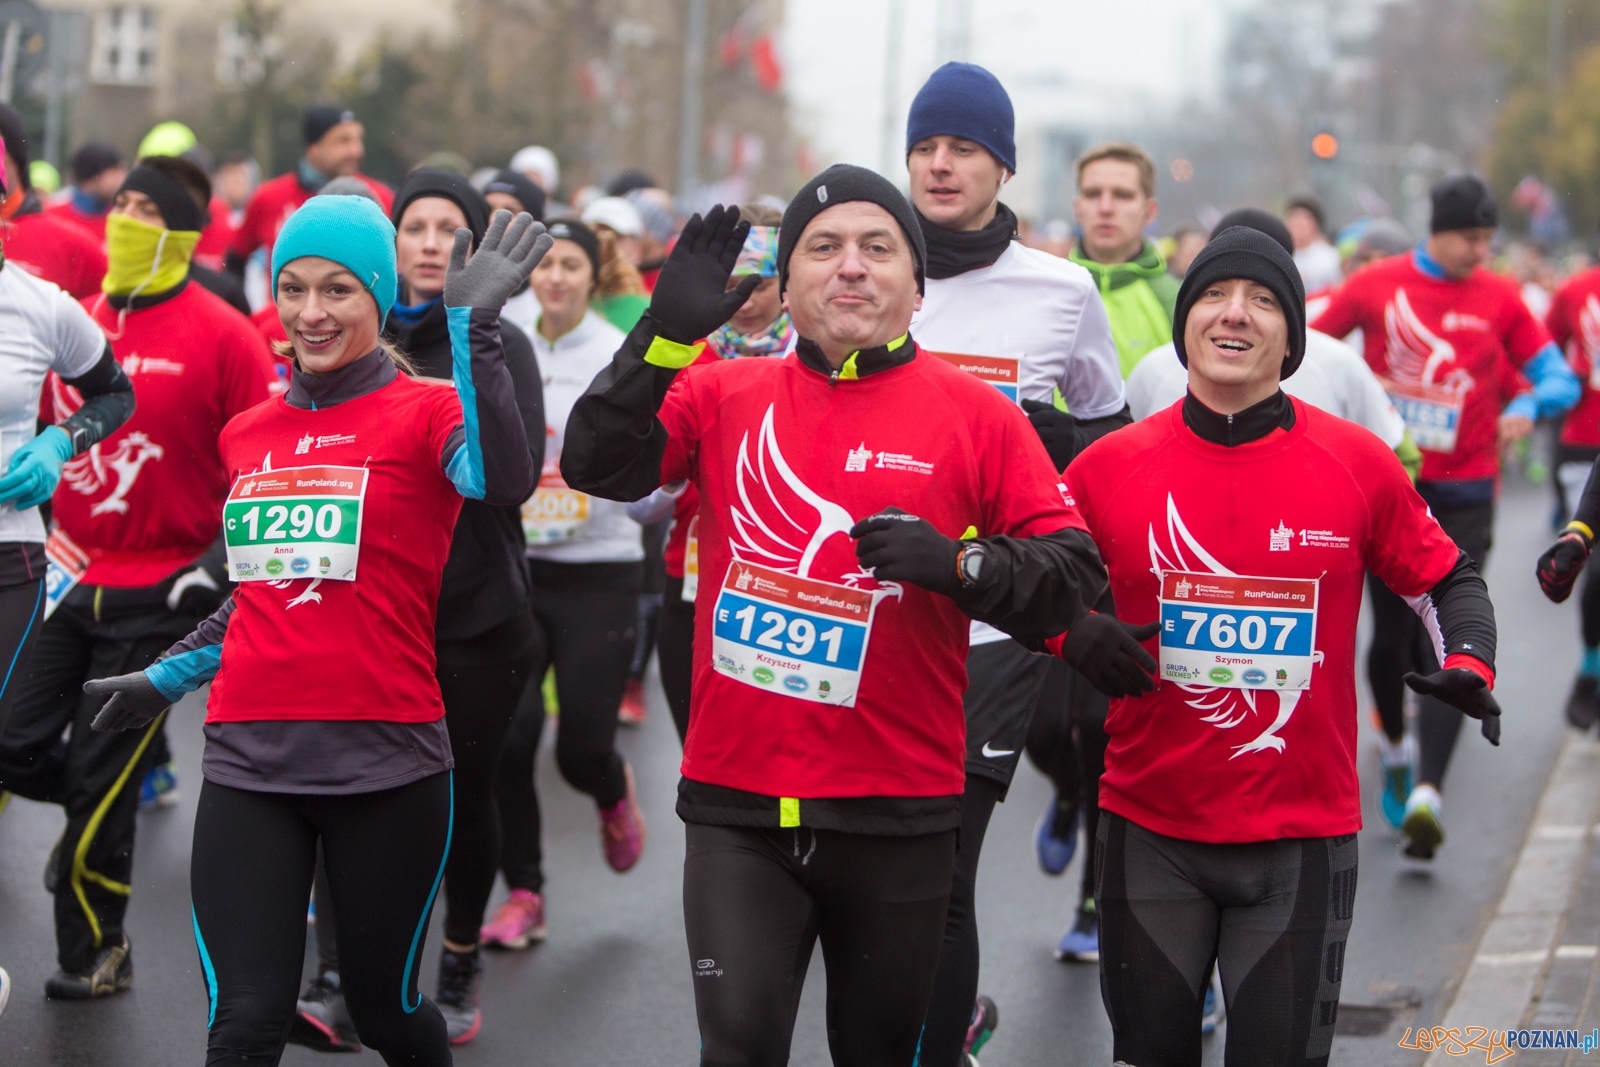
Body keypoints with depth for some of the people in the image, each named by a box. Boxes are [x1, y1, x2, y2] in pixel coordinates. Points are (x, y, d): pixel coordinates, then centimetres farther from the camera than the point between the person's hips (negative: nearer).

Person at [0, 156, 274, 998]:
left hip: (159, 592, -5)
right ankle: (122, 788, 31)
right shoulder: (76, 324, 6)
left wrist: (222, 563, -13)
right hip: (68, 580, 5)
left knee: (99, 776, -1)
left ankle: (96, 952, 18)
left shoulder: (220, 336, -10)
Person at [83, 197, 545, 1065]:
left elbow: (504, 479, -26)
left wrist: (474, 327, -29)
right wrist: (169, 677, 28)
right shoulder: (247, 434, 13)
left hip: (385, 760, -4)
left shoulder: (424, 413, -3)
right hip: (249, 762, 4)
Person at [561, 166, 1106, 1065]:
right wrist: (667, 332, -16)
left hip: (900, 816, 0)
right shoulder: (724, 394, 5)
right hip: (738, 804, 0)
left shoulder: (978, 415, 0)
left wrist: (956, 562, -19)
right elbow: (597, 466, -7)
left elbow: (1074, 576, -2)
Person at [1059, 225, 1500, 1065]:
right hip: (1149, 829, 1)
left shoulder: (1359, 465, -3)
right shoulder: (1110, 467, -2)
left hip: (1303, 834, -1)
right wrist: (1077, 636, -12)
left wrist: (1467, 663, -11)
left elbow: (1447, 582, 8)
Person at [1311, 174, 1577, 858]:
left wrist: (1529, 405, -15)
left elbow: (1561, 378, 5)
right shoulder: (1375, 286, 0)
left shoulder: (1499, 299, 2)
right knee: (1391, 635, 4)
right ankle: (1393, 739, 34)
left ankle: (1427, 791, -19)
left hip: (1464, 496, 0)